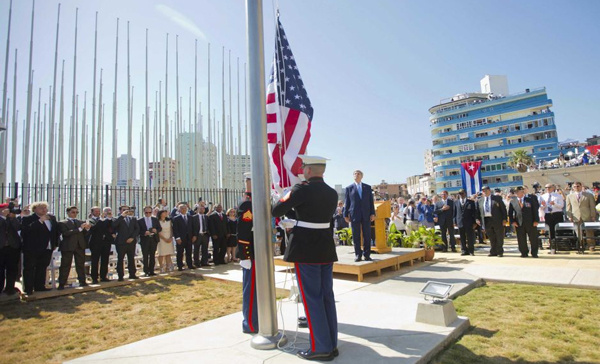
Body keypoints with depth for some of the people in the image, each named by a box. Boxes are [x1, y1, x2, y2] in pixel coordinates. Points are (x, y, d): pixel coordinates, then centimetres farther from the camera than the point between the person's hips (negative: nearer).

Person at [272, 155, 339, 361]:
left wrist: (285, 197, 13)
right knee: (327, 296, 13)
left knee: (312, 298, 2)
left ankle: (320, 348, 11)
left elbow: (276, 211, -8)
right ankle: (331, 345, 23)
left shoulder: (302, 189, -13)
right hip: (326, 248, 7)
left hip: (305, 250, -7)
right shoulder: (333, 193, 7)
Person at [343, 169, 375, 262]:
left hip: (366, 215, 2)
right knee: (356, 236, 2)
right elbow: (347, 202, 4)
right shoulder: (349, 188, 7)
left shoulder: (367, 187, 12)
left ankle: (367, 254, 11)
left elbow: (371, 201, 9)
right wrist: (346, 215, -1)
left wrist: (372, 213, 1)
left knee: (367, 235, 3)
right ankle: (358, 254, 10)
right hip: (354, 215, -1)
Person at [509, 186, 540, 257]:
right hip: (519, 223, 1)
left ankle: (534, 253, 16)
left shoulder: (530, 199, 3)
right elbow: (510, 213, 9)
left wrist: (536, 220, -6)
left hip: (530, 222, -1)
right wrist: (512, 221, -3)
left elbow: (535, 210, 2)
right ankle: (524, 253, 16)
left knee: (533, 238, 4)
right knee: (521, 239, 4)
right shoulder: (513, 201, 6)